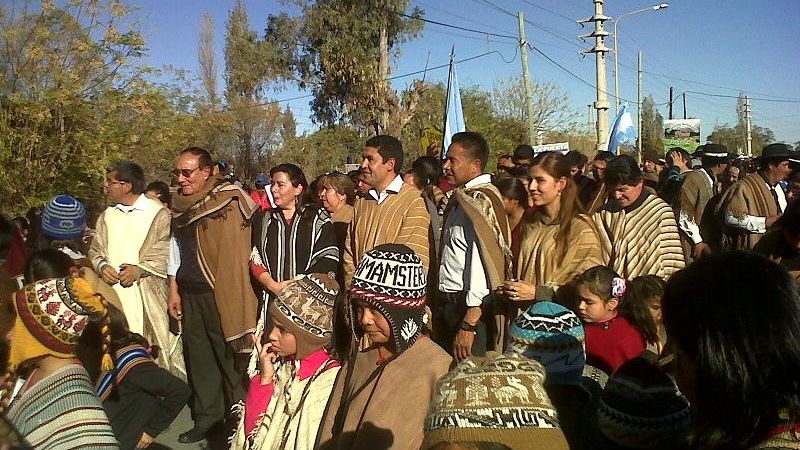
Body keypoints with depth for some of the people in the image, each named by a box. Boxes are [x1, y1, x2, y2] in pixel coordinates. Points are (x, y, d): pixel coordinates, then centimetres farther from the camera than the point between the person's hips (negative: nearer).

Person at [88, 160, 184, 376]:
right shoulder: (107, 216, 16)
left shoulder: (158, 214, -3)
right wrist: (102, 265, -4)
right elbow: (95, 249, 17)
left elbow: (167, 251, -8)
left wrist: (140, 269, -18)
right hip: (113, 294, 5)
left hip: (148, 297, -5)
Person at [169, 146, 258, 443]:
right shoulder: (180, 205, 11)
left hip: (220, 294, -6)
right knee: (198, 357, 12)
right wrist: (174, 291, 16)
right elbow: (176, 251, 17)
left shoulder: (227, 201, -9)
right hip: (190, 294, 6)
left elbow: (235, 255, -9)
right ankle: (206, 417, 25)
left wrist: (229, 294, -10)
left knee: (228, 355, 2)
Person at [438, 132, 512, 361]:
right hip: (449, 304, 9)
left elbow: (482, 264, -23)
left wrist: (468, 324, -23)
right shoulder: (460, 199, 13)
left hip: (470, 308, -9)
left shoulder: (480, 202, -16)